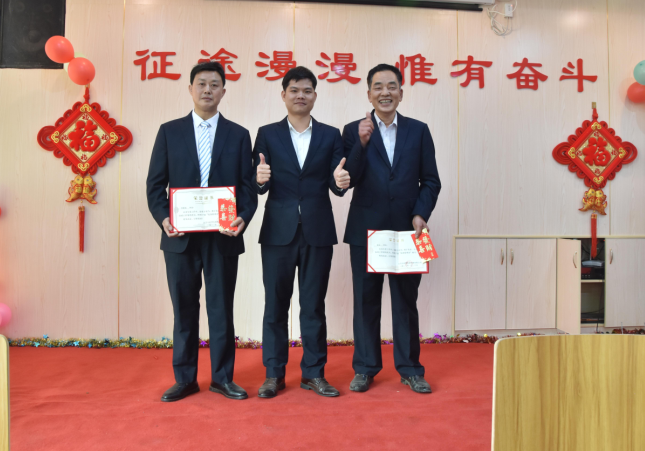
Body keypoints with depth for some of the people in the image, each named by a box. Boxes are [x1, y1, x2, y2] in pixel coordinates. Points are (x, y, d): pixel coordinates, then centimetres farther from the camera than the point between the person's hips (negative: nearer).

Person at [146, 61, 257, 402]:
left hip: (223, 237, 0)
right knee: (184, 310, 9)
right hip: (180, 237, 1)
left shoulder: (238, 135, 8)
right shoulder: (169, 132, 8)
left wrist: (243, 218, -14)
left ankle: (222, 377, 22)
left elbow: (248, 186, 3)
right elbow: (155, 184, 5)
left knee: (221, 309, 7)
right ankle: (185, 379, 23)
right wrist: (163, 218, -11)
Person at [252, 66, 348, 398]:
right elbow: (259, 186, 1)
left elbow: (335, 185, 2)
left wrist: (340, 181, -21)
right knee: (275, 304, 6)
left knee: (314, 305, 8)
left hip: (318, 231, 1)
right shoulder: (267, 134, 6)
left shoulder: (330, 135, 8)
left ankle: (314, 373, 20)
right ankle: (274, 374, 19)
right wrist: (259, 179, -22)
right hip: (278, 231, 0)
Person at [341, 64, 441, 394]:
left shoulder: (418, 131, 7)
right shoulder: (354, 131, 3)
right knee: (365, 301, 8)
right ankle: (365, 368, 22)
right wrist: (362, 143, -16)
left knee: (406, 301, 9)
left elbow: (431, 181, 6)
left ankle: (409, 369, 23)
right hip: (365, 229, 0)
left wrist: (420, 215, -8)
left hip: (406, 230, 1)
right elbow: (348, 180, -6)